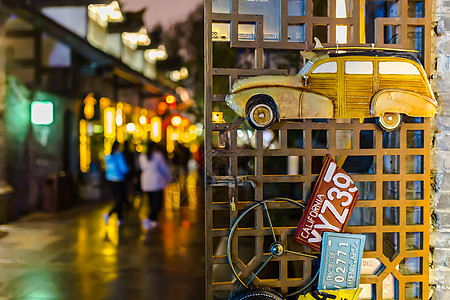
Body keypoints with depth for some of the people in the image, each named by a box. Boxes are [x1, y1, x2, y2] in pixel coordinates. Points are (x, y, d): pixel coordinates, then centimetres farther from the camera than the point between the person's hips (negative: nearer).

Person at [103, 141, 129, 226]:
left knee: (117, 200, 17)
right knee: (121, 201, 2)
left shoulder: (107, 156, 4)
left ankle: (119, 219, 21)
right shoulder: (119, 155, -16)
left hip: (110, 180, 7)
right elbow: (124, 169, -18)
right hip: (119, 181, -7)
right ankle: (108, 215, -16)